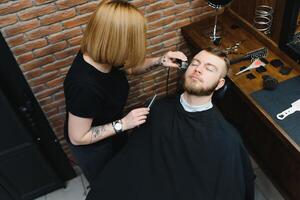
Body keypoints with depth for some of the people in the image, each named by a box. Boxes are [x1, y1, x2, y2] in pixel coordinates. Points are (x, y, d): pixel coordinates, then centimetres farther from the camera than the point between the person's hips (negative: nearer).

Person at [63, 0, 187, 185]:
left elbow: (130, 67, -1)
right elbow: (77, 138, -30)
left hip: (112, 132, 7)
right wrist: (123, 124, -32)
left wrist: (160, 61, -16)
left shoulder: (101, 55, -22)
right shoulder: (85, 86, -44)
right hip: (92, 146, -7)